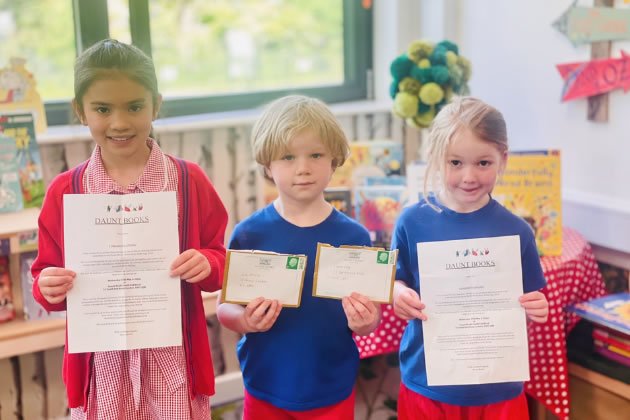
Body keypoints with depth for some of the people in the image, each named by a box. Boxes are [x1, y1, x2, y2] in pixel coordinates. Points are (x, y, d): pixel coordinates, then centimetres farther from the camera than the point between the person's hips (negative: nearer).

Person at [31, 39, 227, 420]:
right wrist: (48, 287, -13)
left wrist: (206, 264, -17)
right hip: (102, 362, 1)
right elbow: (48, 271, 8)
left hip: (172, 357, -1)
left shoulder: (189, 180, -3)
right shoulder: (65, 191, -1)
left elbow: (221, 257, 4)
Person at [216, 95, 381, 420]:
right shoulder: (249, 234, -9)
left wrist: (363, 322, -22)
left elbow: (371, 317, -1)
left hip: (332, 392, 0)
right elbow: (224, 306, -5)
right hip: (265, 388, 0)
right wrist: (244, 320, -25)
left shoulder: (354, 236, -7)